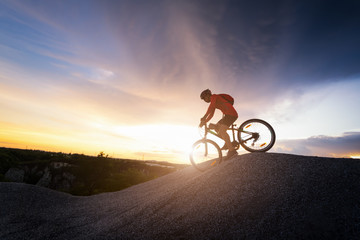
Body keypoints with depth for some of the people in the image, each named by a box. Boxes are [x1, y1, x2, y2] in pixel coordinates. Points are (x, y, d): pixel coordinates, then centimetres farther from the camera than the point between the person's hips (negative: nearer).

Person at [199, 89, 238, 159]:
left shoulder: (214, 96, -3)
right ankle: (228, 143, 9)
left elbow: (211, 106, -23)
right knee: (216, 127, 12)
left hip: (231, 114, -10)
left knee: (222, 131, -21)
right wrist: (204, 122, 14)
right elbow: (211, 114, 24)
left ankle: (232, 150, -22)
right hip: (227, 115, 10)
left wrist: (204, 117, -32)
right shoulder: (214, 103, 24)